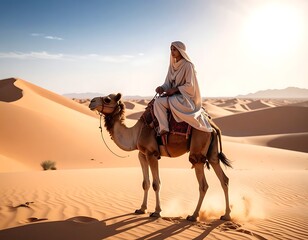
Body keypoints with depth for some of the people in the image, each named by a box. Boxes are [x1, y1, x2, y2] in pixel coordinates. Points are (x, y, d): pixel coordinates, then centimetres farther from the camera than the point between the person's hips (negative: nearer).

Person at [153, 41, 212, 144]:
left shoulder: (188, 65, -9)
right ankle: (163, 130, -31)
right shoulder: (172, 66, 12)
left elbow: (190, 86, -13)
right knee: (158, 102, -21)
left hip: (186, 97, -6)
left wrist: (175, 89, -18)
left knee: (172, 102, -36)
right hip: (174, 96, 6)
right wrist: (162, 88, -11)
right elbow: (168, 83, 11)